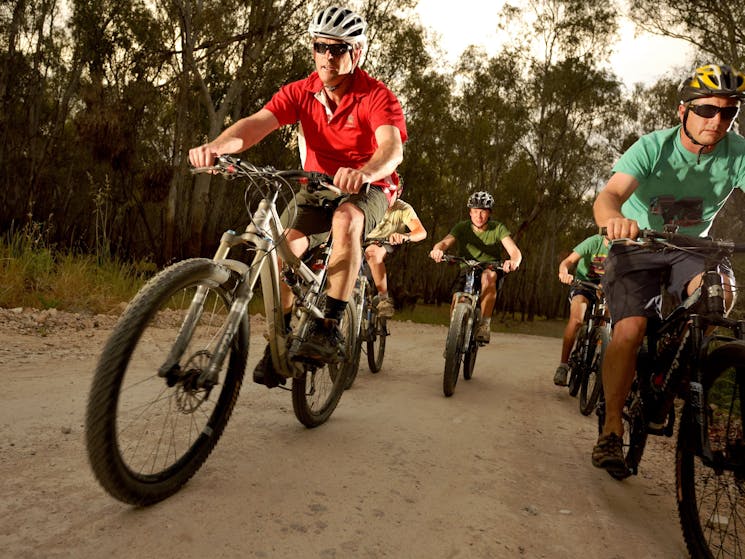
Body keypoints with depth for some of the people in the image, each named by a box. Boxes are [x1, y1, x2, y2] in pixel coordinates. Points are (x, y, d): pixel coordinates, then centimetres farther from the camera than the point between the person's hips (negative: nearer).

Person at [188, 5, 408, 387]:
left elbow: (392, 147, -34)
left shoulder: (377, 97, -15)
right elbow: (257, 123, -22)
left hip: (368, 190, -3)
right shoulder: (300, 92, -5)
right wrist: (216, 145, -43)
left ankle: (329, 329, -32)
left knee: (345, 219, -38)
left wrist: (364, 173, -57)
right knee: (288, 244, -23)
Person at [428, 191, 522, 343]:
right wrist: (437, 249, -49)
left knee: (488, 276, -38)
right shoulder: (462, 227, -7)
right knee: (457, 299, -26)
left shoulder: (498, 229, -10)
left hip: (491, 269, -1)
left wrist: (514, 261, -47)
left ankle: (485, 324, -27)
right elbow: (445, 242, -23)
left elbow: (515, 251, -22)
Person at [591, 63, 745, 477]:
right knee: (630, 331, -21)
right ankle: (612, 428, -5)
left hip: (689, 249, 3)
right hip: (637, 246, -2)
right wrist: (614, 218, -60)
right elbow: (609, 196, -35)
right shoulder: (654, 147, -20)